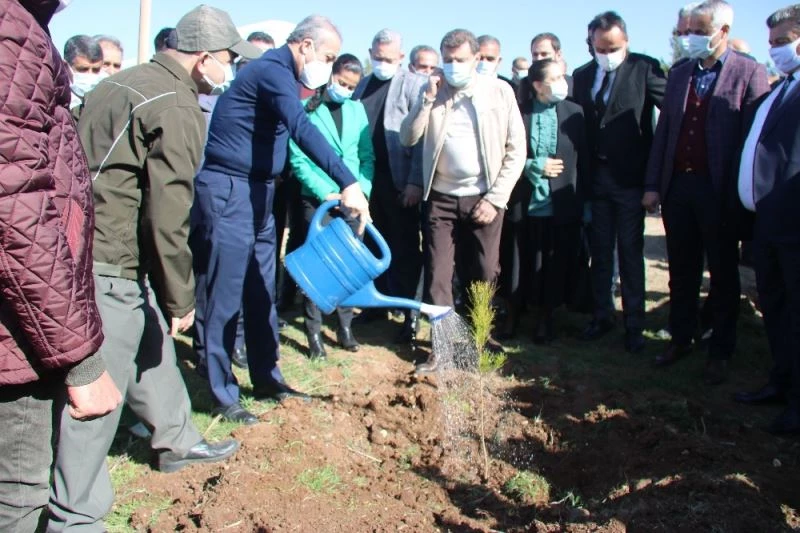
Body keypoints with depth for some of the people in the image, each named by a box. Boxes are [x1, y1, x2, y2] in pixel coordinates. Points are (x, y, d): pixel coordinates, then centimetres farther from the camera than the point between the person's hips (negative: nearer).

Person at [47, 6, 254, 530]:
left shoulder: (124, 84, 14)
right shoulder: (177, 107, -15)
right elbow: (168, 214, -19)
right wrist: (180, 298, -10)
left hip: (88, 246, 10)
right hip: (111, 266, -10)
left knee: (152, 347, 23)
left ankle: (178, 441, 41)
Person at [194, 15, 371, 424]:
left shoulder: (280, 73, 16)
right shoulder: (273, 70, -16)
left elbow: (293, 129, 20)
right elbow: (302, 130, -33)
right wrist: (348, 183, -42)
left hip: (256, 191, 10)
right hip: (228, 191, -10)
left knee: (262, 292, 13)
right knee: (226, 295, -4)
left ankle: (266, 379, 24)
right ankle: (223, 396, 6)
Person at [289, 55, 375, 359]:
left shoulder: (357, 109, 10)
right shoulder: (306, 109, -4)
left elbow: (367, 156, 10)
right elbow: (298, 160, -9)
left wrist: (363, 188, -4)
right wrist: (326, 193, -14)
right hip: (317, 199, -4)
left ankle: (344, 327, 19)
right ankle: (314, 333, 9)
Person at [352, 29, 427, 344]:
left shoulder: (414, 85, -4)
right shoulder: (363, 85, 14)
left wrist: (415, 181, -17)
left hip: (399, 181, -5)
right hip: (368, 177, 6)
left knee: (405, 249, 2)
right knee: (374, 245, 14)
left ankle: (411, 315, 8)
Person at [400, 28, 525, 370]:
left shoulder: (500, 91, -1)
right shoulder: (433, 91, 5)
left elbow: (516, 150, -2)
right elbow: (407, 139, -1)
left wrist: (495, 198, -9)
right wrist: (427, 99, -11)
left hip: (483, 198, -1)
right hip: (441, 198, 1)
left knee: (484, 276, 7)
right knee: (438, 276, 1)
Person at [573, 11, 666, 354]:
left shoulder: (644, 68, -4)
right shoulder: (582, 76, 8)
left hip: (629, 178, -4)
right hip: (595, 178, 4)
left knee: (631, 254, 4)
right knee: (599, 252, 12)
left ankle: (634, 324, 15)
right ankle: (602, 316, 26)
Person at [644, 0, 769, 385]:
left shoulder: (749, 74, -6)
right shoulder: (679, 74, 10)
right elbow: (663, 131, 9)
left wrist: (743, 195, -15)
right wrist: (652, 185, 4)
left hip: (719, 191, -5)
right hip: (677, 185, 5)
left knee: (723, 274, 9)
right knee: (682, 271, 14)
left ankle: (720, 352, 20)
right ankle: (680, 339, 28)